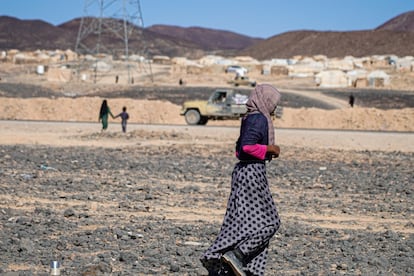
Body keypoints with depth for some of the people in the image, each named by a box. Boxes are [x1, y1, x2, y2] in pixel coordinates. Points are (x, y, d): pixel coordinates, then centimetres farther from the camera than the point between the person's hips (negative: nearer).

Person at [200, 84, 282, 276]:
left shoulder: (249, 119, 15)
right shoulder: (260, 119, -14)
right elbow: (247, 146, -27)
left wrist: (268, 151, 15)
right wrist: (269, 148, -14)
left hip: (243, 171, 10)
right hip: (253, 172, -10)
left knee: (241, 221, 10)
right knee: (267, 222, -3)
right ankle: (236, 254, -12)